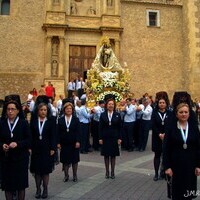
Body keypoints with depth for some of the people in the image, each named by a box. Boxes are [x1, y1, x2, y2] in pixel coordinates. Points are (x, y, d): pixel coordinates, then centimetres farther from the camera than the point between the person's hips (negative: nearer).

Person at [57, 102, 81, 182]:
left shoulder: (76, 119, 0)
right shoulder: (60, 120, 3)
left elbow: (78, 131, -4)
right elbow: (58, 132, 1)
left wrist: (78, 141, -13)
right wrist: (58, 142, -5)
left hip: (74, 143, -1)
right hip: (64, 143, 1)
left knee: (74, 160, 8)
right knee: (65, 160, 6)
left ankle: (75, 175, 21)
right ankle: (66, 175, 19)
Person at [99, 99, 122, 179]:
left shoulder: (117, 115, 0)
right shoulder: (103, 115, -1)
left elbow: (119, 128, 1)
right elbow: (100, 127, -1)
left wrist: (119, 138, -4)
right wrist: (100, 138, -5)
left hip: (114, 137, 0)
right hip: (105, 138, 0)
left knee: (113, 155, 7)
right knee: (106, 155, 7)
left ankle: (112, 172, 17)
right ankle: (107, 172, 18)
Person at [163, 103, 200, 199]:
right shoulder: (171, 128, -5)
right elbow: (166, 149, -6)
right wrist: (167, 166, -10)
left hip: (190, 164, 2)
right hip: (176, 164, -2)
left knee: (188, 192, 9)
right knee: (177, 192, 6)